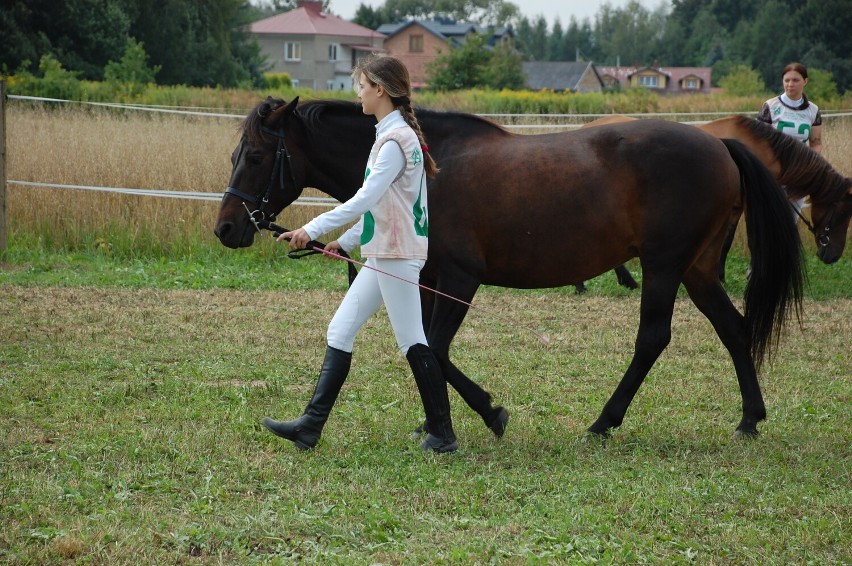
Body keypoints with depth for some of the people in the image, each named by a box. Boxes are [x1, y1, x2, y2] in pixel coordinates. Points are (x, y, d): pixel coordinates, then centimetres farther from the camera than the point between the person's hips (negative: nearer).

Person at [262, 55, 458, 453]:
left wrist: (313, 229, -24)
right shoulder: (394, 135, 15)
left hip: (398, 254, -10)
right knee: (340, 331, 9)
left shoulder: (395, 139, -16)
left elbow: (366, 199, -23)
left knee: (412, 342, -5)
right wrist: (345, 242, 17)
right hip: (384, 254, 10)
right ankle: (311, 425, 9)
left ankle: (443, 434, 2)